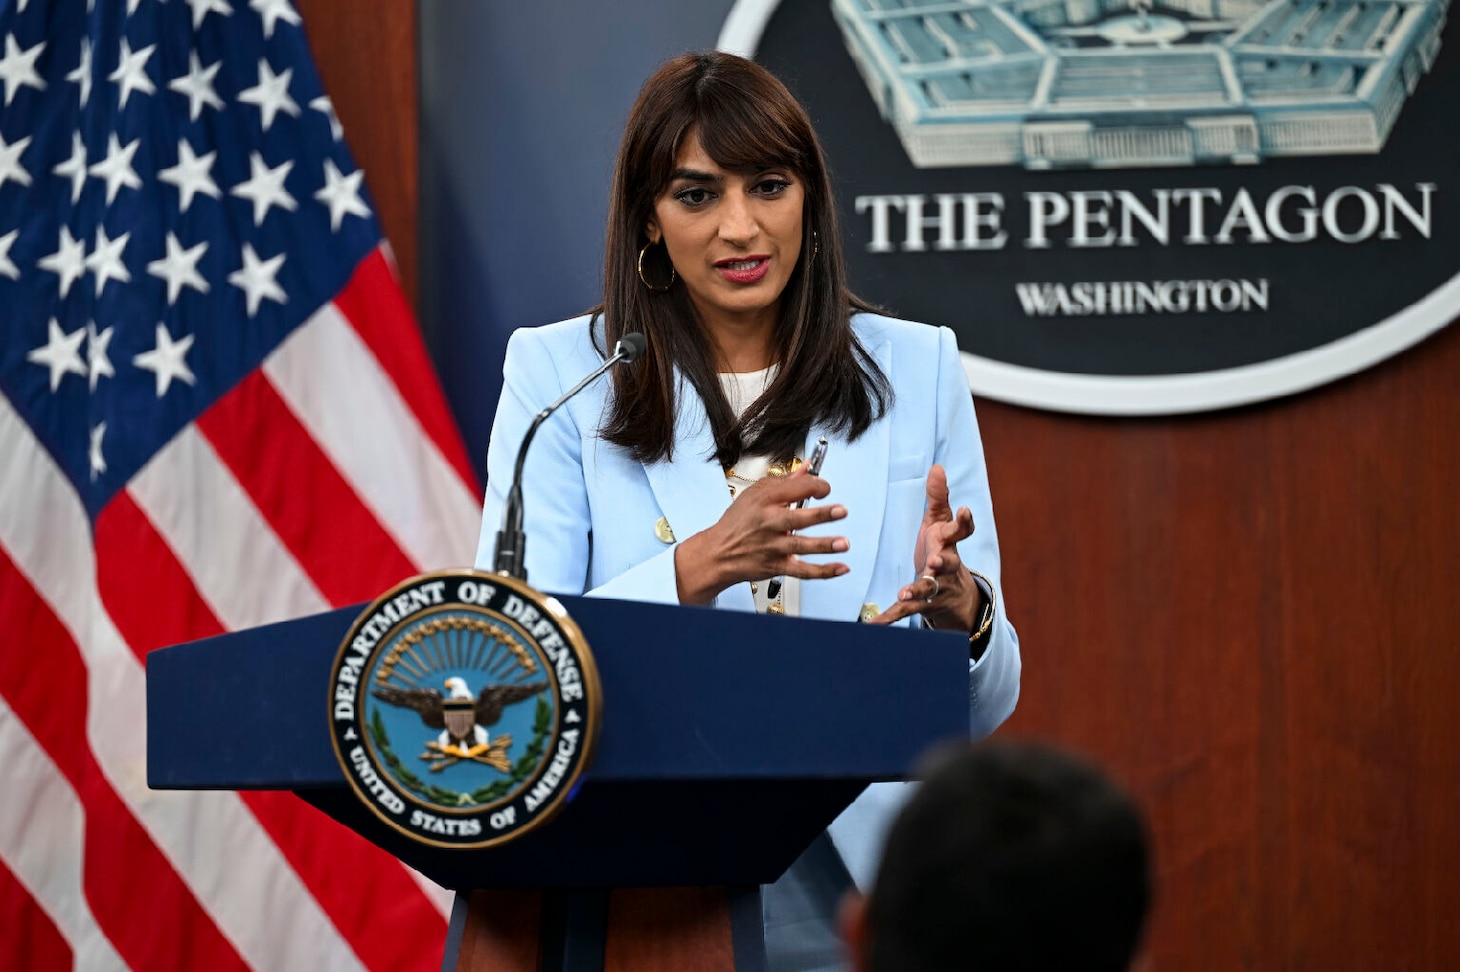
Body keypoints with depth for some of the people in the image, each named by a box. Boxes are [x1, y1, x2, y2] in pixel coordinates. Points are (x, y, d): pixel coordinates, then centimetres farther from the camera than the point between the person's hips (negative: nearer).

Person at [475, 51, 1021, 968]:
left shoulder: (916, 369, 11)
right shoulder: (560, 373, 6)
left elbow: (982, 706, 11)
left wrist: (958, 607, -12)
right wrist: (698, 568, -18)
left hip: (861, 883, 3)